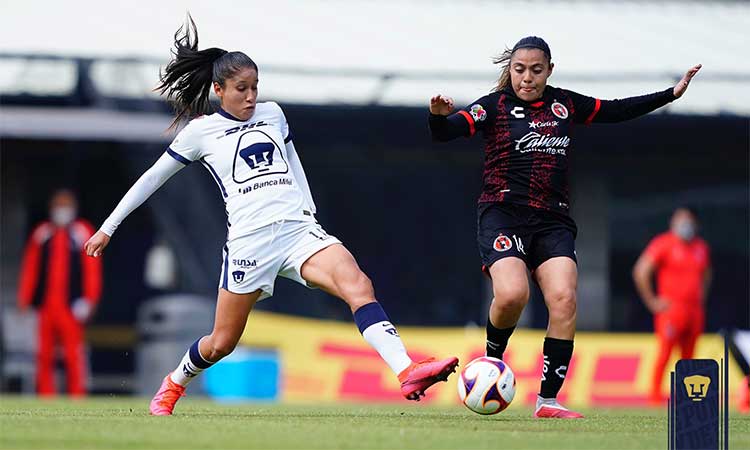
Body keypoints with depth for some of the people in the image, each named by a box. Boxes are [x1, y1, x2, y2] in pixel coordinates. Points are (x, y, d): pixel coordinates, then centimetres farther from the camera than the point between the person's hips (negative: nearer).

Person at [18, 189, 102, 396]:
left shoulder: (83, 233, 5)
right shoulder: (41, 233, 14)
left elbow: (92, 269, 2)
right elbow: (30, 268, 15)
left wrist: (88, 301, -6)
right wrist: (24, 301, 10)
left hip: (70, 307, -3)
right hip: (45, 307, 3)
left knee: (73, 354, -8)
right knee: (44, 354, 3)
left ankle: (77, 398, -6)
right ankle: (45, 397, 8)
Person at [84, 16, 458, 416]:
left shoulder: (272, 114, 16)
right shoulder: (201, 131, 6)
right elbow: (152, 178, 13)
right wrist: (108, 228, 15)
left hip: (298, 228, 3)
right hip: (249, 240, -3)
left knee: (358, 286, -24)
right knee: (222, 342, 5)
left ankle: (407, 372, -39)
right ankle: (174, 383, 37)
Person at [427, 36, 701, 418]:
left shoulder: (565, 104, 14)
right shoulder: (495, 106, 1)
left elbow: (617, 110, 27)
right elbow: (443, 134, -10)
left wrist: (671, 93, 24)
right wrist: (439, 115, -33)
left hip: (552, 221, 4)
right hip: (503, 212, -4)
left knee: (563, 300, -16)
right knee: (512, 294, -27)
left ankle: (548, 400, -10)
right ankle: (492, 360, 4)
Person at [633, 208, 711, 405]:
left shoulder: (701, 247, 15)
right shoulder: (664, 244, -6)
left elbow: (706, 274, 34)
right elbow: (641, 272, -9)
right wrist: (652, 301, -9)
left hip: (695, 309, 6)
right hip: (672, 307, -6)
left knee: (688, 355, 8)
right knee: (665, 350, -14)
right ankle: (655, 393, -14)